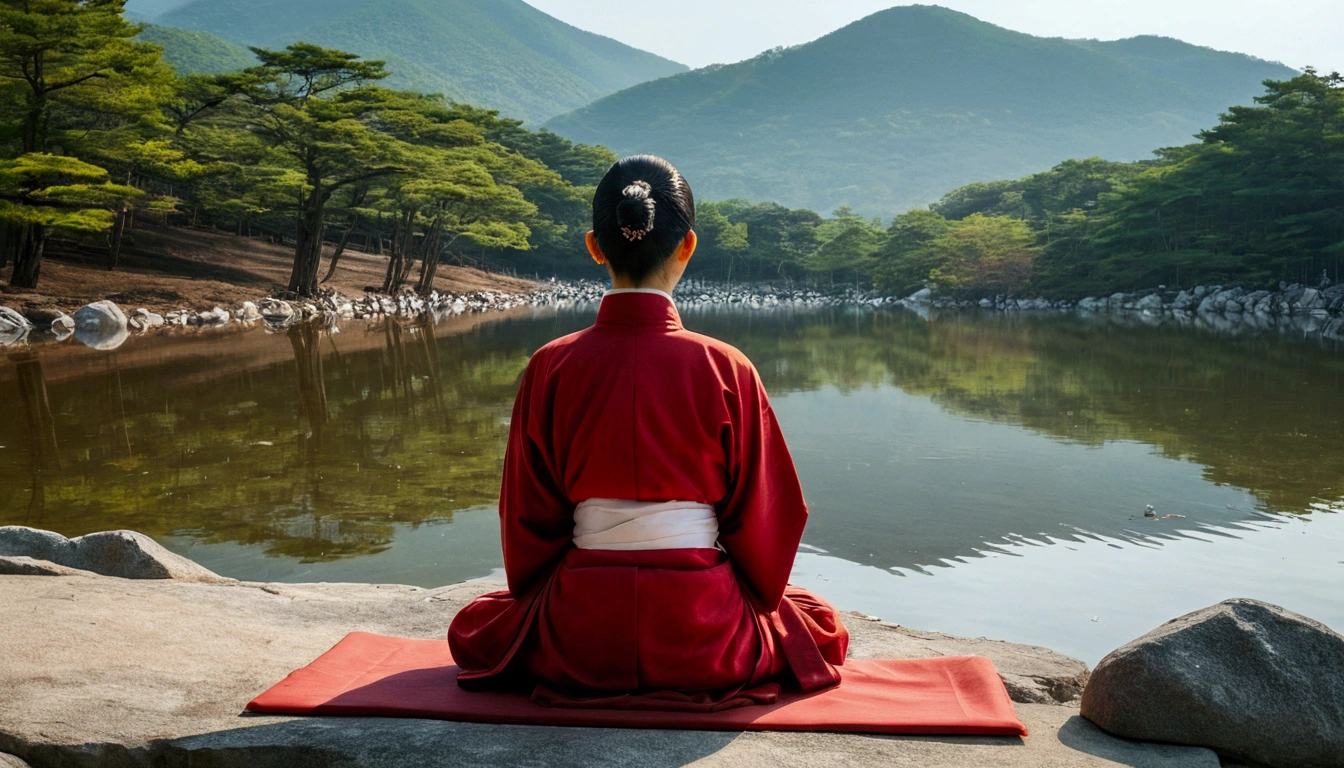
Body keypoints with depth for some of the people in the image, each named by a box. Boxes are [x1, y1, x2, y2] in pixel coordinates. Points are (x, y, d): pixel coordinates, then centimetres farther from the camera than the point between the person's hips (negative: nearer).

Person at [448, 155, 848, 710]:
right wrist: (749, 602, 17)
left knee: (474, 627, 33)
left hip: (580, 635, 1)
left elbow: (528, 515, 0)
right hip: (703, 637, 0)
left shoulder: (551, 367, -8)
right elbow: (763, 515, -3)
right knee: (821, 625, 32)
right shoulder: (727, 370, -12)